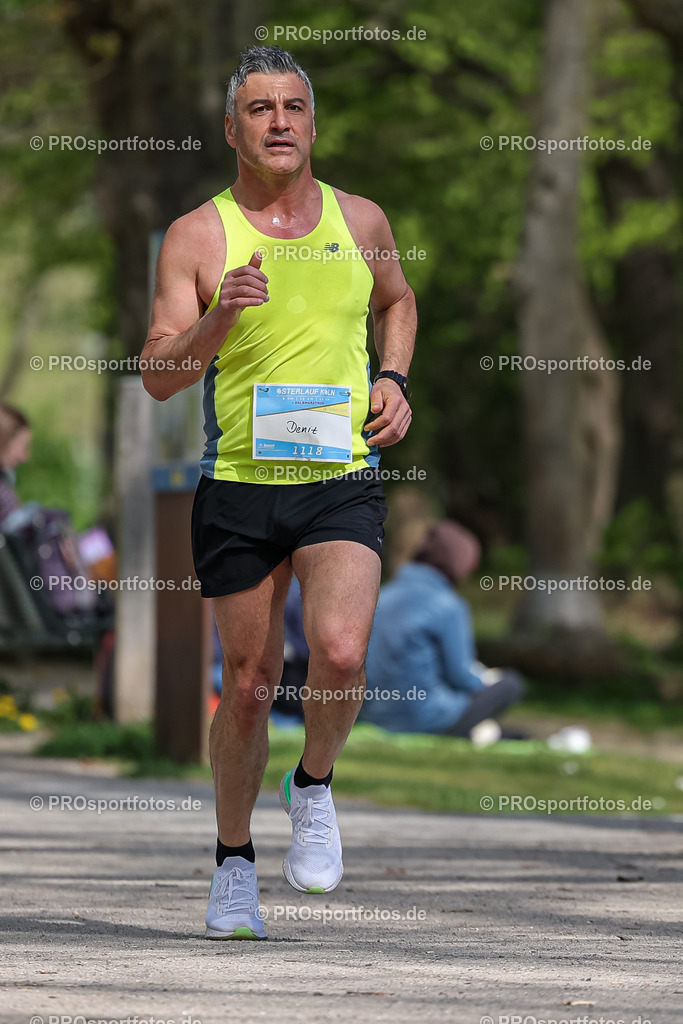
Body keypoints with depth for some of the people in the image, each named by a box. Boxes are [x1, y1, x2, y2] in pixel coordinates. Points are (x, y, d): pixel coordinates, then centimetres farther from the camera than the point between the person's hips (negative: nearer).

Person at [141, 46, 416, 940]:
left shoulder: (360, 221, 6)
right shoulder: (197, 237, -2)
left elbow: (397, 301, 28)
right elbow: (159, 377, -8)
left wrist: (393, 380, 10)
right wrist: (219, 317, -25)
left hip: (343, 482, 1)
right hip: (238, 487, -1)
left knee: (340, 655, -22)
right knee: (248, 686, 5)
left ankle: (315, 786, 8)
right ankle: (234, 862, 26)